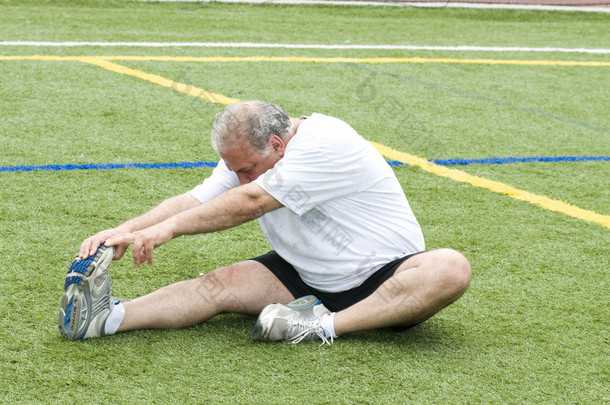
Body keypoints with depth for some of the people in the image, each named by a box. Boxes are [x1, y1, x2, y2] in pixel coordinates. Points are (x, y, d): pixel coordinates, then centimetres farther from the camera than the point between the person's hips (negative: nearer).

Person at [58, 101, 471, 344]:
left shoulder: (328, 144, -25)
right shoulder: (250, 156, 1)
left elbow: (251, 202, -28)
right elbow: (195, 199, -8)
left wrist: (169, 228, -26)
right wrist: (126, 230, -23)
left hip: (383, 278, -5)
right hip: (305, 278, 5)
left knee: (451, 269, -36)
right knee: (220, 283, -19)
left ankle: (326, 326, -41)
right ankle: (104, 317, -36)